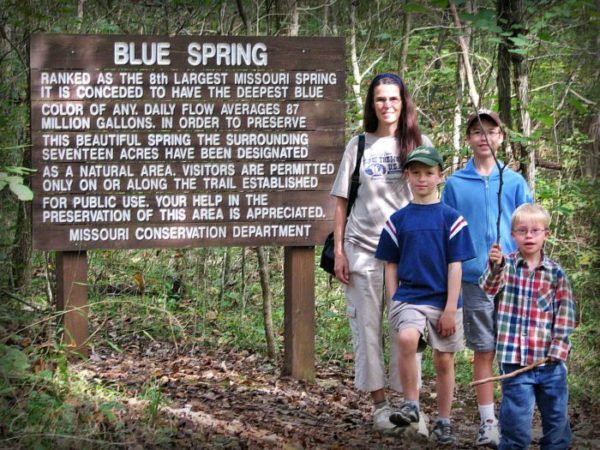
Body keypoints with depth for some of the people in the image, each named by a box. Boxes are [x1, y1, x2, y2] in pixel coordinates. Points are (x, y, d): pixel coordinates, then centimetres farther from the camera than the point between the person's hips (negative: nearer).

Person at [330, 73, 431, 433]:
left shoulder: (419, 144, 6)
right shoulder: (359, 146, 8)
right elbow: (342, 202, 8)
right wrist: (339, 251, 2)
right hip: (362, 250, 1)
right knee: (367, 327, 1)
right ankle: (380, 404, 6)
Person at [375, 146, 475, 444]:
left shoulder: (451, 219, 0)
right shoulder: (398, 220, 6)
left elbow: (455, 267, -2)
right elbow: (391, 266, 10)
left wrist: (450, 309, -6)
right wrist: (394, 303, 1)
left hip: (443, 301, 0)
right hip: (408, 297, 0)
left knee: (444, 361, 7)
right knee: (406, 338, -29)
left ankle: (443, 423, 23)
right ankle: (410, 404, -14)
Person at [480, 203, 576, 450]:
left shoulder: (555, 272, 3)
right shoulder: (507, 265, 0)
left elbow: (566, 311, 3)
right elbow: (489, 288, -19)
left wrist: (558, 348, -5)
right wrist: (495, 267, -40)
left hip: (550, 360, 2)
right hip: (516, 359, -2)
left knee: (557, 418, 11)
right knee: (517, 420, -3)